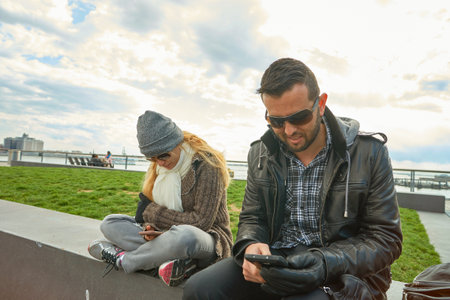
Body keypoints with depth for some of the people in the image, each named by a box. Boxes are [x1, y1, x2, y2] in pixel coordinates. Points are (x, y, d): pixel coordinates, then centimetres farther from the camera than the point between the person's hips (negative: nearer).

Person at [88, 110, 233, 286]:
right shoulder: (158, 167, 7)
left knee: (184, 236, -41)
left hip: (209, 239, -6)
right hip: (168, 236, 7)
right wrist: (151, 228, -15)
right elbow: (147, 207, 9)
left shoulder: (206, 163, -15)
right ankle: (167, 256, -22)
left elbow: (201, 222, -18)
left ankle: (121, 259, -15)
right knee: (110, 223, -4)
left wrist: (153, 212, -11)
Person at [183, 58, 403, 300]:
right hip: (275, 260, 4)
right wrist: (250, 246, -14)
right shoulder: (260, 154, 4)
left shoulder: (370, 153, -6)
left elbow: (385, 238, -4)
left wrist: (327, 263, -22)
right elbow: (252, 218, 11)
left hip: (345, 270, -3)